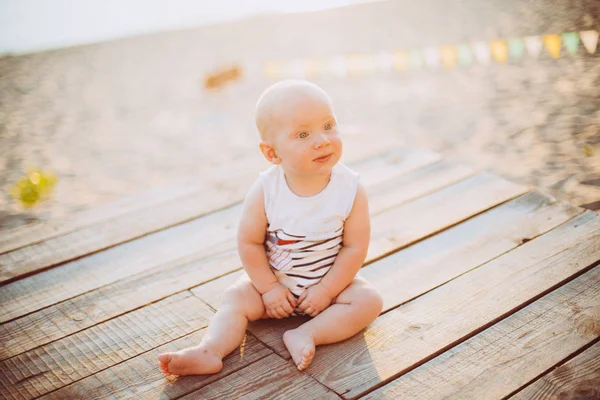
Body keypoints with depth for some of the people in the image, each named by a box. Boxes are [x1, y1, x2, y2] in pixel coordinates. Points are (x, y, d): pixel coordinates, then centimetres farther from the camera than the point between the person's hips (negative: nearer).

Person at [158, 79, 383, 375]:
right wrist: (269, 287, -13)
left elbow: (355, 247, -15)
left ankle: (304, 335, -27)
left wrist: (326, 290, -17)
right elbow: (249, 242, -12)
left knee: (369, 301, -21)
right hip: (274, 280, 0)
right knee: (236, 298, -16)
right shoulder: (265, 192, -21)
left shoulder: (351, 190, -21)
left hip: (329, 281, 0)